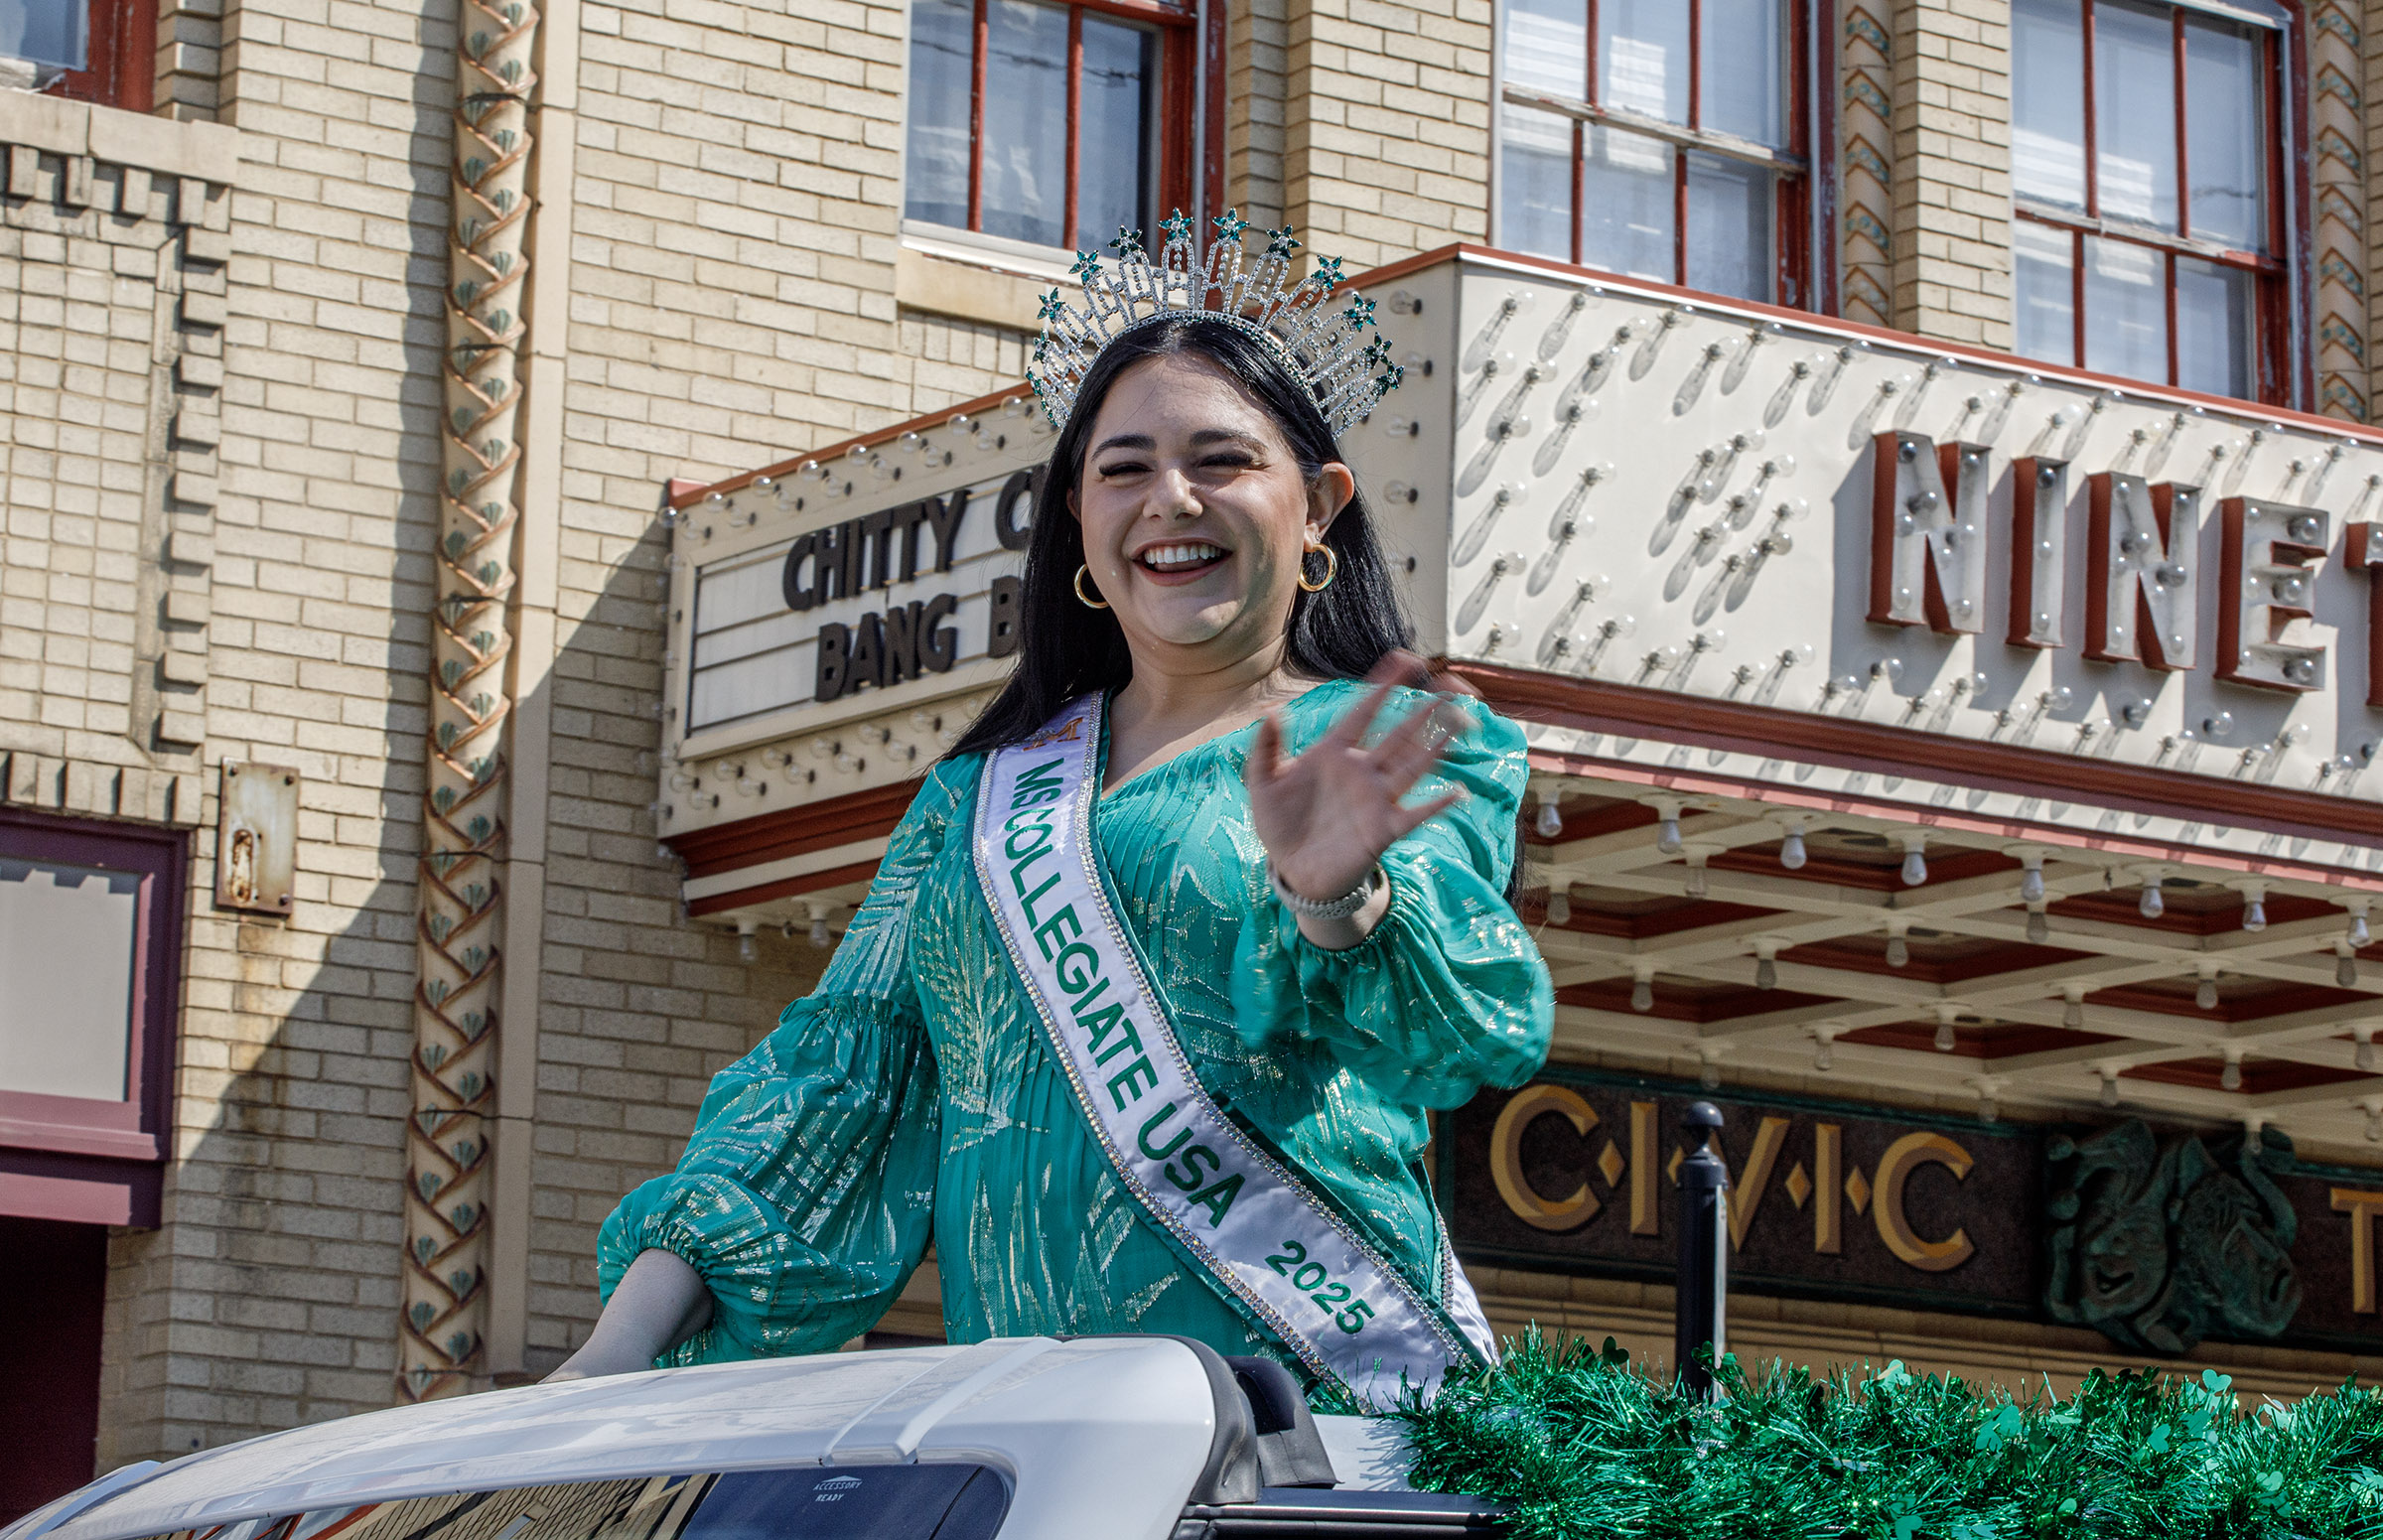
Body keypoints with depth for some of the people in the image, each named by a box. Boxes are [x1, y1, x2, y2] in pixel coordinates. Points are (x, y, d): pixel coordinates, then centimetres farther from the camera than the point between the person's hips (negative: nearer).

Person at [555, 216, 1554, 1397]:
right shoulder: (979, 796, 21)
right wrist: (622, 1353, 5)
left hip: (1319, 1401, -5)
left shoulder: (1395, 756, 7)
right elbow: (839, 1066, 17)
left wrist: (1337, 899, -33)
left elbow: (1470, 1027, -11)